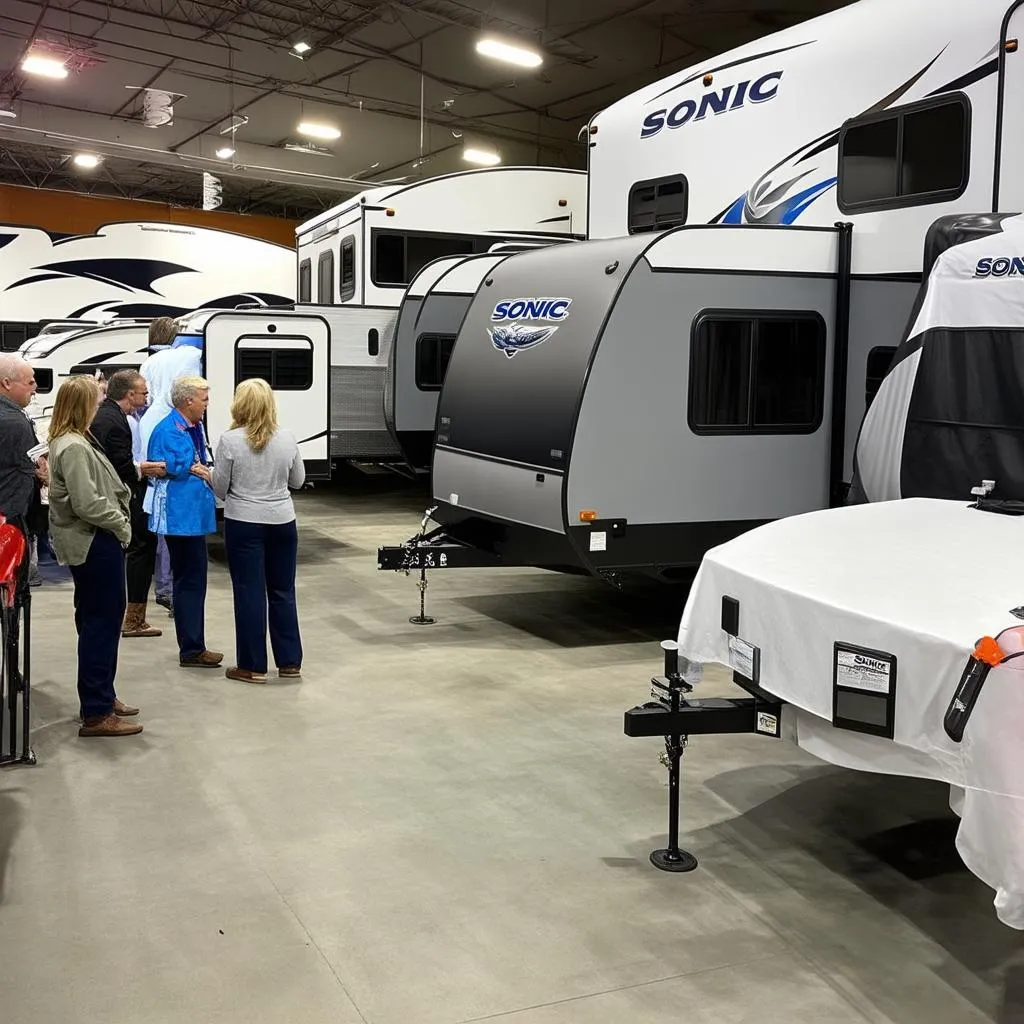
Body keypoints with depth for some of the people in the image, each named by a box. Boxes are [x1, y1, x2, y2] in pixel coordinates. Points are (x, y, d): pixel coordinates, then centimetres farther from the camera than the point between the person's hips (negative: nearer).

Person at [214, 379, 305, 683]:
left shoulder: (230, 440, -12)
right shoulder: (287, 438, -3)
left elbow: (219, 487, -5)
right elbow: (298, 480, 8)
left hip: (243, 524, -3)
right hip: (282, 522, 3)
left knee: (249, 592, 4)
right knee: (283, 591, 13)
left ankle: (252, 666, 8)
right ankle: (290, 662, 18)